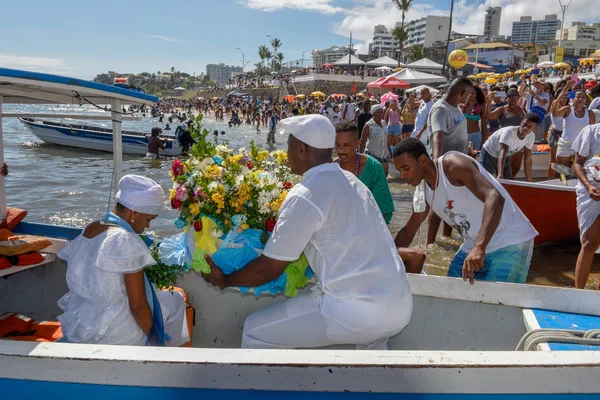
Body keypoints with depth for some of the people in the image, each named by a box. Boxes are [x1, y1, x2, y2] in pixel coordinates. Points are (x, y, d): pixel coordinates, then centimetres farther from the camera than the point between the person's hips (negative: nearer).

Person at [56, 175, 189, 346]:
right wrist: (154, 337, -6)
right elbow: (138, 307, -22)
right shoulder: (127, 241, -22)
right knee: (175, 300, 9)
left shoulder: (88, 230, 2)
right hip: (111, 335, -8)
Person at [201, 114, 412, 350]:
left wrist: (224, 281, 13)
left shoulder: (304, 197, -11)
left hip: (358, 312, -8)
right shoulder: (352, 182, 13)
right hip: (400, 308, 8)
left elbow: (269, 269, -5)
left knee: (255, 332, 5)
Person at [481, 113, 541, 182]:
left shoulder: (531, 136, -16)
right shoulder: (509, 132, -35)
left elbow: (528, 160, -7)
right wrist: (500, 175, -63)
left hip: (505, 157, 7)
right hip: (489, 154, -6)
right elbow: (502, 154, -48)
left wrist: (530, 182, -8)